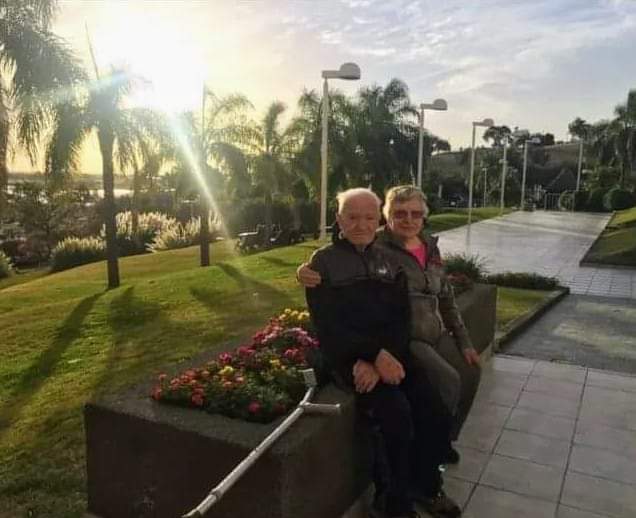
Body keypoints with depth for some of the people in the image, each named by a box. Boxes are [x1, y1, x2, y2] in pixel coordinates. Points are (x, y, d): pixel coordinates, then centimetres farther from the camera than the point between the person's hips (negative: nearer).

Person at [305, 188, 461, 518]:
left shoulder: (389, 261, 12)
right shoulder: (323, 262, -2)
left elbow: (402, 319, 3)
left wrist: (379, 360, -15)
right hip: (347, 357, -5)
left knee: (436, 416, -11)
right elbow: (328, 326, -11)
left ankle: (424, 485, 19)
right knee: (397, 413, -26)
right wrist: (376, 354, -22)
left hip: (391, 354, 5)